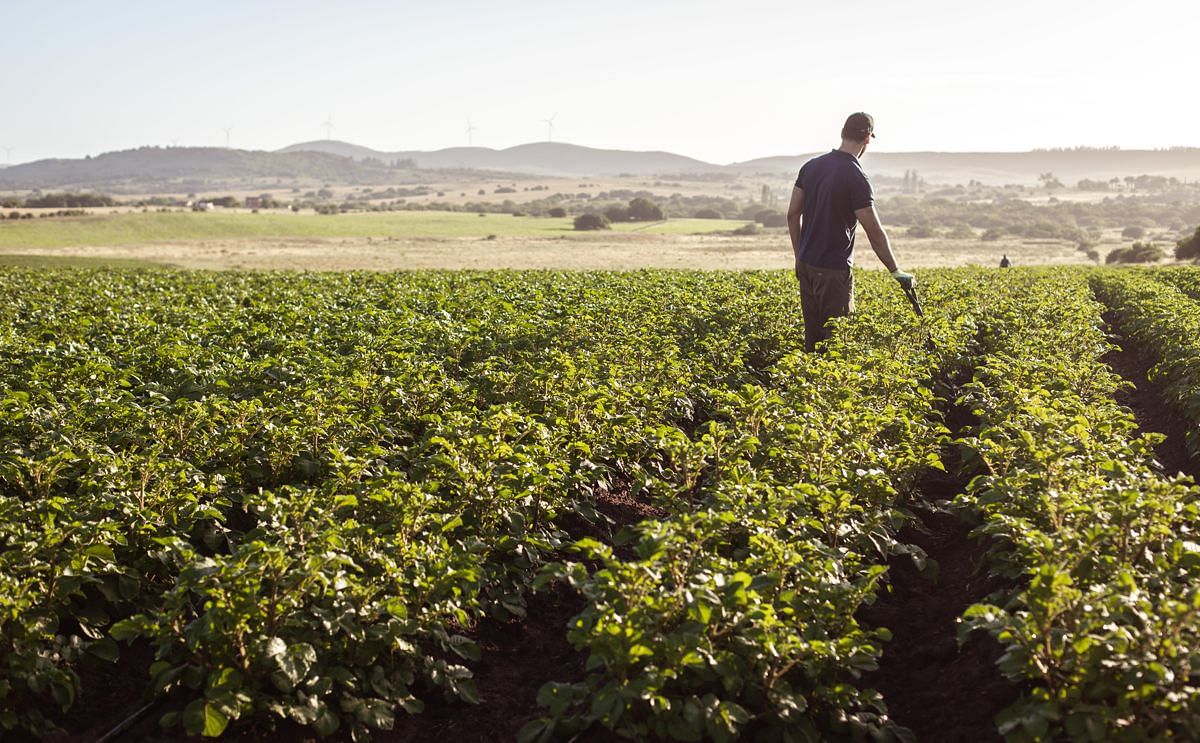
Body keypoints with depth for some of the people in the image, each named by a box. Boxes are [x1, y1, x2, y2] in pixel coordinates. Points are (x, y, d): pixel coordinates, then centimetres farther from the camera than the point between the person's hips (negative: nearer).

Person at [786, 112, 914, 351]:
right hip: (833, 270, -7)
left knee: (813, 337, 13)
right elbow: (874, 232, -16)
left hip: (806, 265, 7)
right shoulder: (856, 178, -16)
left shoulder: (811, 166, 5)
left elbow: (793, 214, 10)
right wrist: (896, 272, -7)